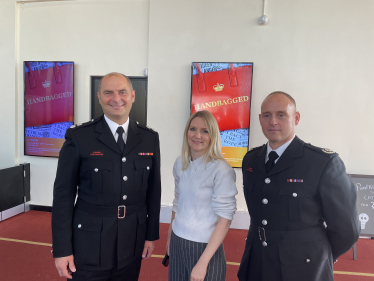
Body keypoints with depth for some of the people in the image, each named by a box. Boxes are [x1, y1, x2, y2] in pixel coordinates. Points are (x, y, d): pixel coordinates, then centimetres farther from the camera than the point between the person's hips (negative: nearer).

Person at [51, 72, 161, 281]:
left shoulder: (150, 138, 0)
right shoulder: (79, 137, -9)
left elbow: (153, 189, 5)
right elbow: (64, 194, -7)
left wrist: (152, 234, 6)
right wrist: (62, 249, -7)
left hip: (132, 244, 3)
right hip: (89, 244, -2)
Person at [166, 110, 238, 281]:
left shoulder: (221, 170, -18)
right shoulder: (180, 163, -2)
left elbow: (224, 219, -17)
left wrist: (203, 263, -17)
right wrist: (169, 237, 13)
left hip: (205, 247, -5)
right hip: (177, 243, 5)